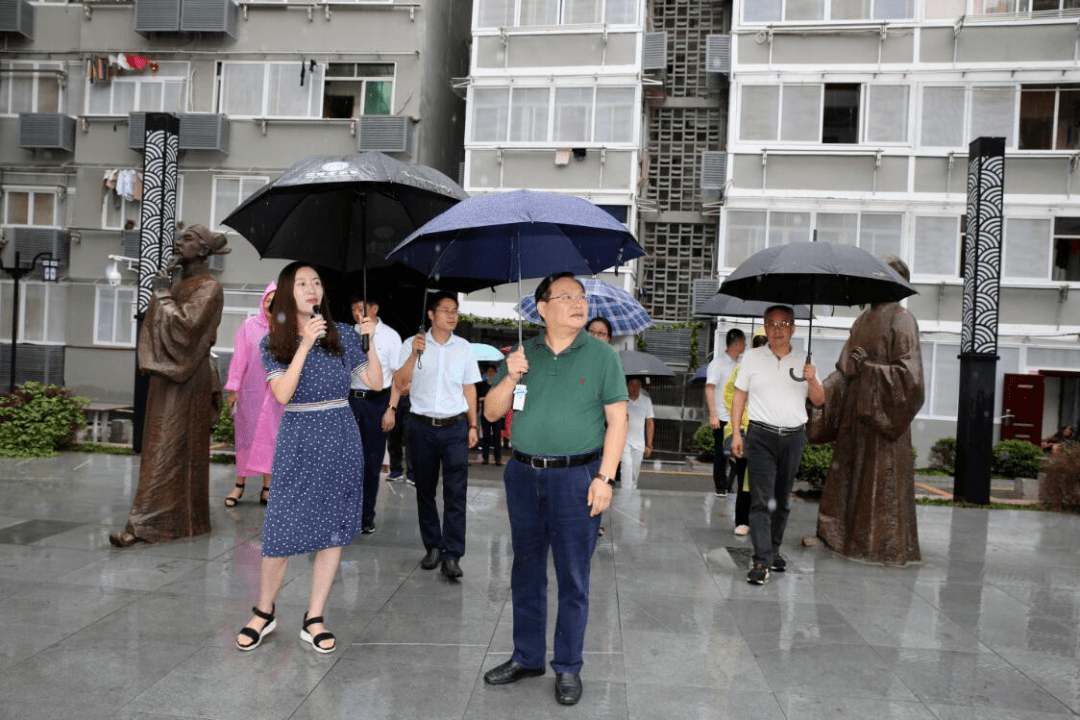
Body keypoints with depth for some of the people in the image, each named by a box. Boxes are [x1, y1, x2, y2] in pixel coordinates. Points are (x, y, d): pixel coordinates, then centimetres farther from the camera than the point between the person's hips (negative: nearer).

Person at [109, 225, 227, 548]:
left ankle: (144, 524, -7)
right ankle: (182, 518, 21)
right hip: (168, 373, 9)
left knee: (167, 450, -8)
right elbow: (158, 324, 20)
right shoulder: (180, 283, 16)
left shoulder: (208, 287, -10)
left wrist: (163, 294, -14)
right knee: (172, 449, 12)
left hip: (185, 378, -9)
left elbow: (186, 326, -22)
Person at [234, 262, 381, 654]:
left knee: (334, 530, 5)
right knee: (281, 532, -1)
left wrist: (371, 341, -8)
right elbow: (283, 394, -15)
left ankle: (313, 620, 19)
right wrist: (306, 345, -20)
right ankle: (264, 613, 24)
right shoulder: (273, 342, 1)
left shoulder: (341, 334, 4)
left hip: (341, 440, 2)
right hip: (297, 441, -2)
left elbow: (376, 383, 4)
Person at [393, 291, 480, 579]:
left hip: (455, 427, 0)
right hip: (422, 426, 0)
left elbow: (469, 389, 11)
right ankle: (433, 546, 23)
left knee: (455, 492, -6)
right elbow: (400, 385, -6)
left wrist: (473, 426, 6)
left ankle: (452, 555, -3)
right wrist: (414, 355, -18)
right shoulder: (412, 345, 2)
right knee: (425, 490, 9)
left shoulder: (464, 347, 7)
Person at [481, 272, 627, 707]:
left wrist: (604, 478, -13)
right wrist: (510, 378, -11)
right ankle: (526, 658, 30)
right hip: (523, 475, 4)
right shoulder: (521, 355, 7)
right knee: (526, 572, 14)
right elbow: (491, 412, 7)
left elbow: (617, 419, -5)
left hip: (576, 478, -3)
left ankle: (568, 668, 21)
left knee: (573, 579, 5)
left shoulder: (602, 355, -2)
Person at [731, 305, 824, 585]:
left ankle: (774, 549, 24)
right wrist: (736, 433, -3)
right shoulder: (753, 358, 6)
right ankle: (762, 561, -12)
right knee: (762, 499, -10)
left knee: (782, 499, 10)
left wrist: (812, 380, -9)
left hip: (794, 438, 3)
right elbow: (739, 397, 5)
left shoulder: (802, 362, 11)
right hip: (761, 436, -3)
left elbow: (819, 401, 12)